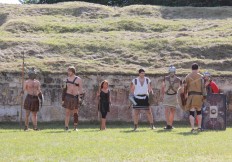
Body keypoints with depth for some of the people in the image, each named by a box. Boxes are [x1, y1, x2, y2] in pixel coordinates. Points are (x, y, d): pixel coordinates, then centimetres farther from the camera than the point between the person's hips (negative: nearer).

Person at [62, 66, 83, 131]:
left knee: (75, 113, 2)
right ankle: (66, 127, -3)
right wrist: (63, 99, 9)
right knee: (67, 112, -3)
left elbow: (80, 89, 2)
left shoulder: (78, 79, 1)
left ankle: (75, 127, 9)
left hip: (75, 97, -2)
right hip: (68, 97, 2)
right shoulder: (67, 79, 10)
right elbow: (65, 89, 14)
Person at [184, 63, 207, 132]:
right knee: (199, 111, 16)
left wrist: (185, 94, 14)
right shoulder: (200, 77, 2)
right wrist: (204, 95, 2)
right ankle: (199, 127, 18)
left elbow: (185, 87, 4)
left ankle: (192, 128, -9)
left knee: (191, 112, -2)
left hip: (191, 95, -1)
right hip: (199, 95, 1)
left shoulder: (188, 77, 2)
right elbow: (203, 87, -1)